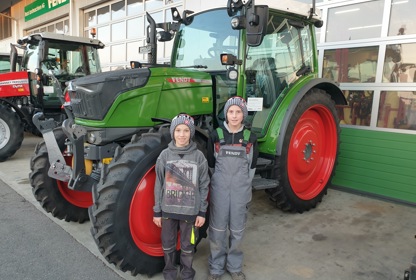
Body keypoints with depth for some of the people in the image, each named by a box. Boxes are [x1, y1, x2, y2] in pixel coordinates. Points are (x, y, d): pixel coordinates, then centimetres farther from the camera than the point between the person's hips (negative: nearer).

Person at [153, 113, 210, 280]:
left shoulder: (199, 156, -6)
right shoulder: (165, 155, -4)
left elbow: (204, 186, -1)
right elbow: (159, 185, 1)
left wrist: (202, 212, -2)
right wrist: (157, 211, 1)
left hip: (190, 211, -1)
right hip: (168, 210, 1)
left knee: (187, 247, 14)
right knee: (168, 245, 16)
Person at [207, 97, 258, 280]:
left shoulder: (250, 138, 0)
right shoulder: (216, 135, -3)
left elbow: (252, 166, 7)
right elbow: (211, 164, 5)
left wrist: (243, 185, 5)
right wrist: (219, 182, 6)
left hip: (241, 191, 1)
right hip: (219, 190, -1)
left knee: (237, 231, 12)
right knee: (217, 230, 8)